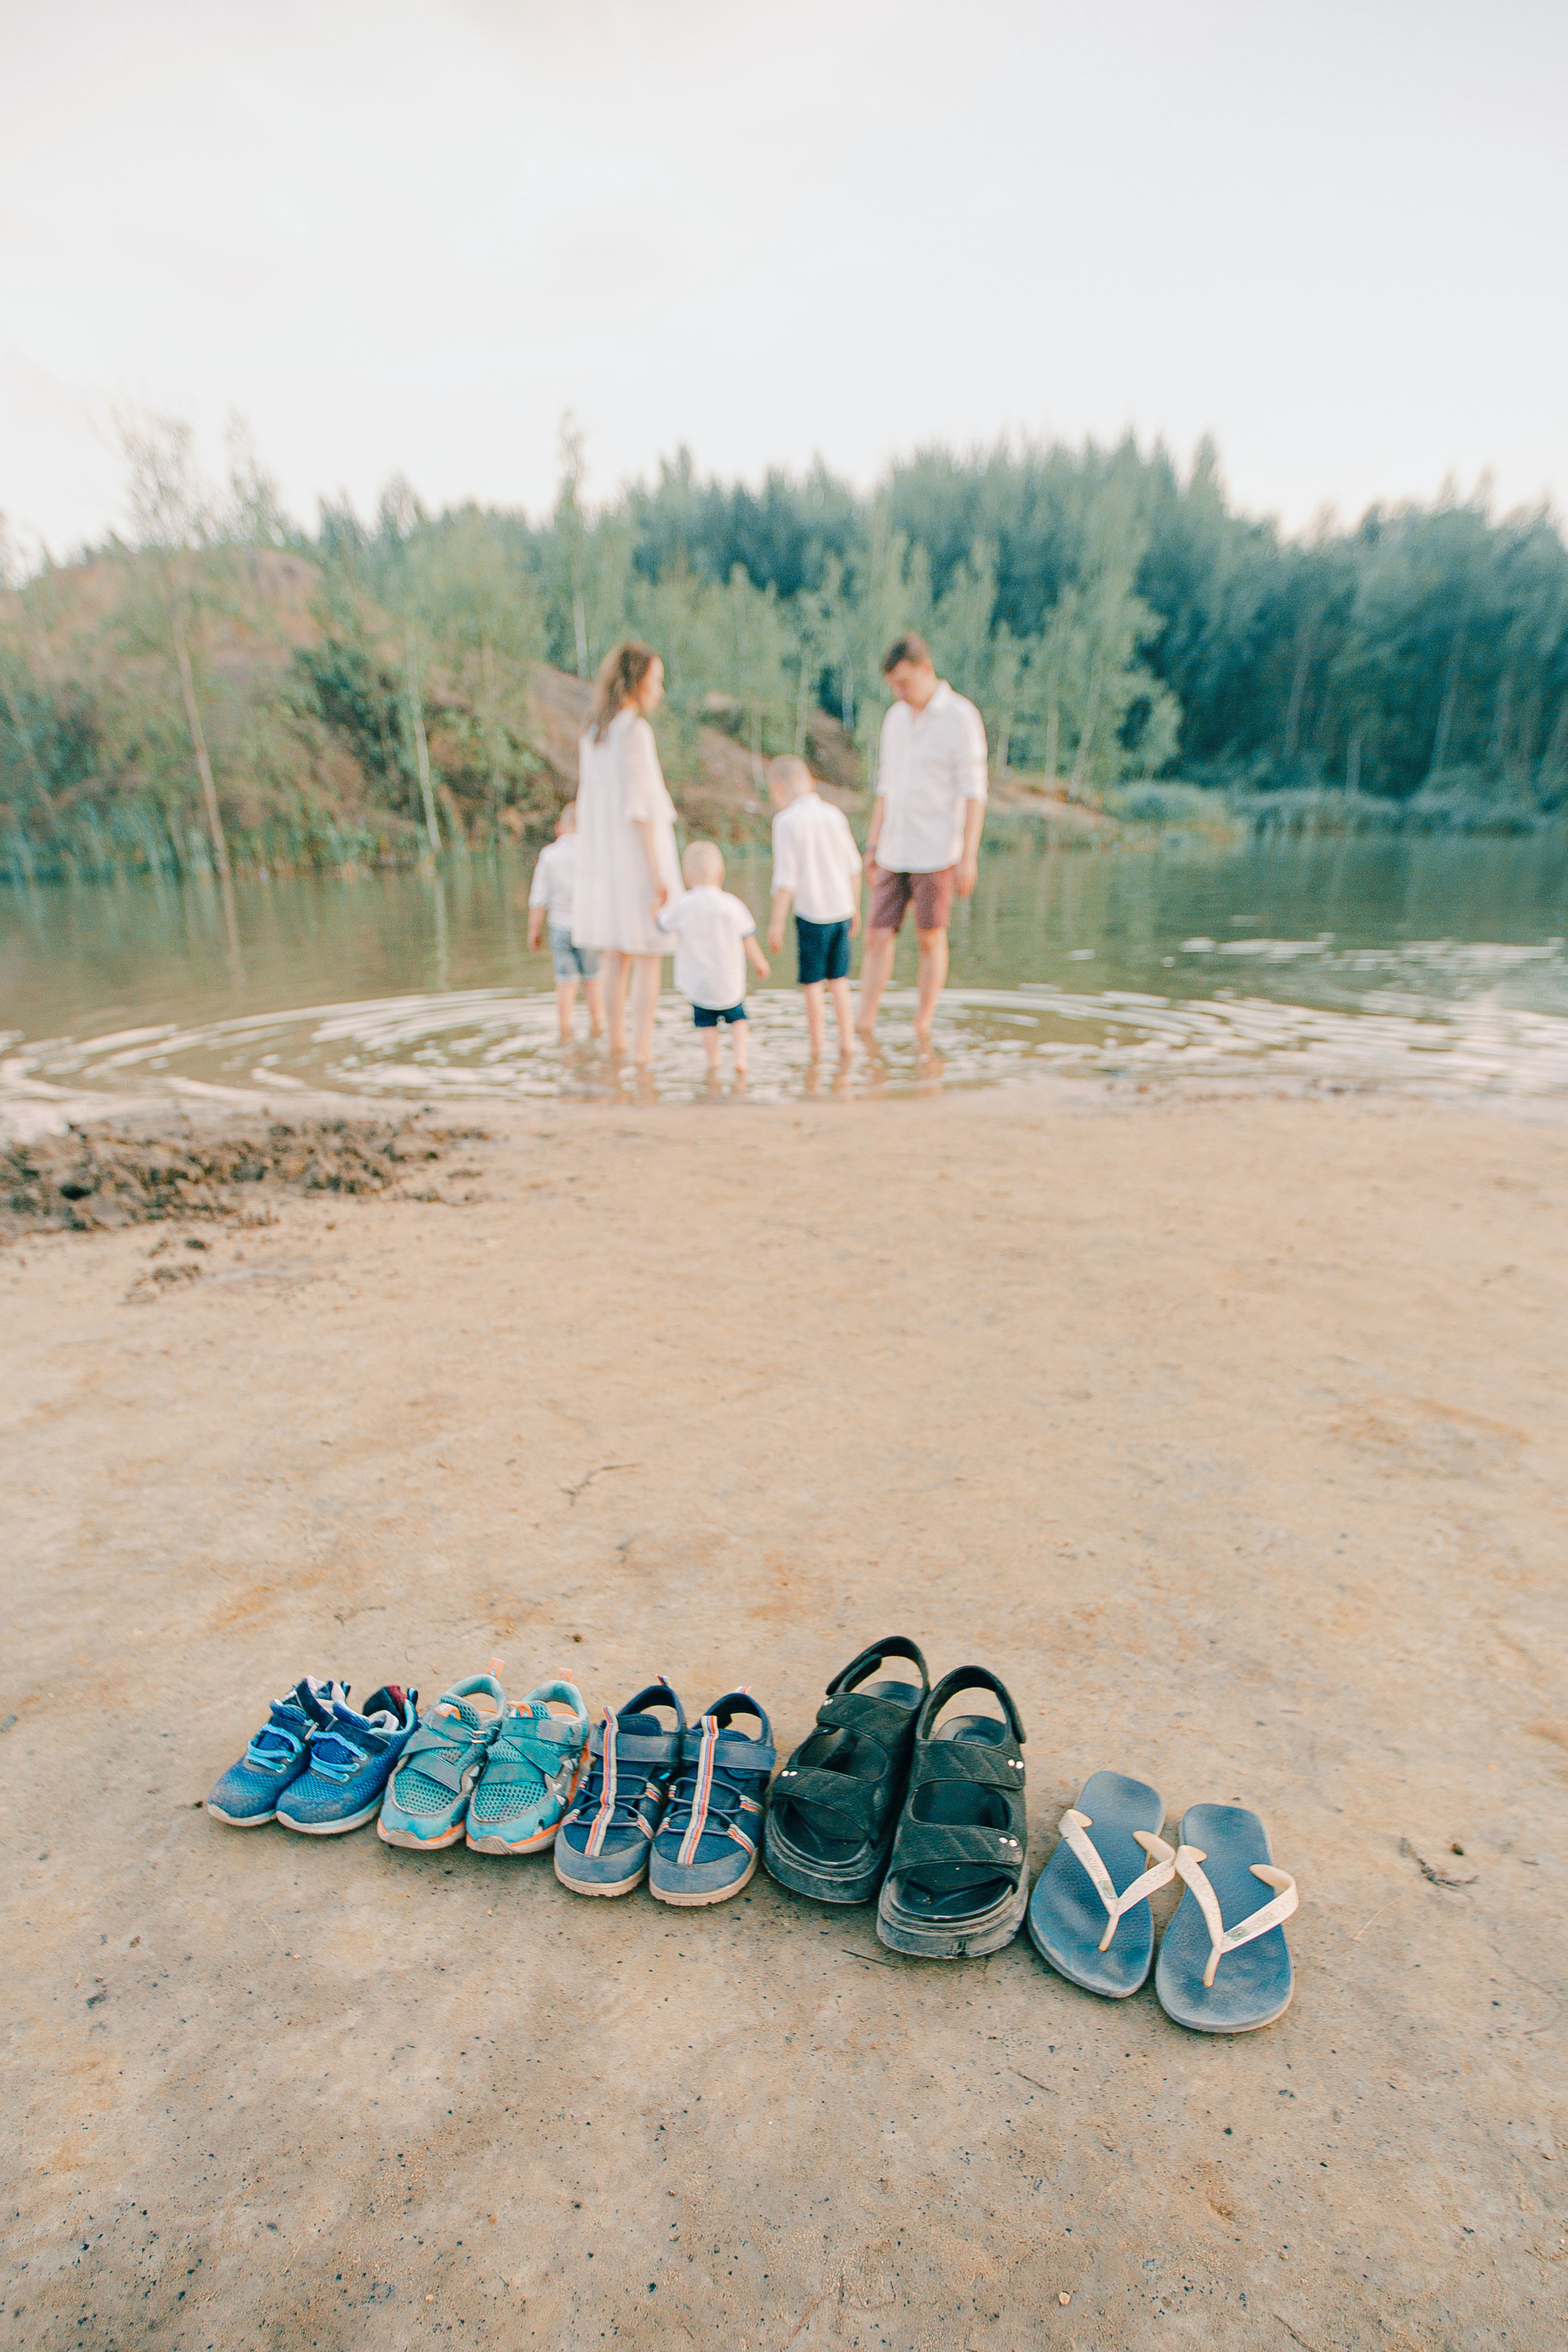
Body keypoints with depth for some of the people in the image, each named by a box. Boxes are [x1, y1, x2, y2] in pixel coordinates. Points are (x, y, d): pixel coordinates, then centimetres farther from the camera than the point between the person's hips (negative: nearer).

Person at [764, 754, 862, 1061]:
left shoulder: (786, 820, -9)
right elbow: (853, 867, 11)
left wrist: (776, 923, -7)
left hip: (812, 913, -5)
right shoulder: (834, 814, 7)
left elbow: (786, 878, -13)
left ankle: (817, 1046, 10)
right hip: (842, 909, 5)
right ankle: (846, 1040, 20)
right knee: (838, 978, 16)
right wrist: (855, 909, 22)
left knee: (812, 982, 5)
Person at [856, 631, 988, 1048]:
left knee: (930, 940, 3)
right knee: (878, 938, 1)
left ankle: (922, 1033, 15)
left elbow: (974, 792, -12)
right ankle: (863, 1031, 6)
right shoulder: (896, 717, 11)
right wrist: (872, 848, 13)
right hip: (895, 853, 6)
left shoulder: (961, 717, -9)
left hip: (937, 854, -6)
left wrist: (969, 858, -17)